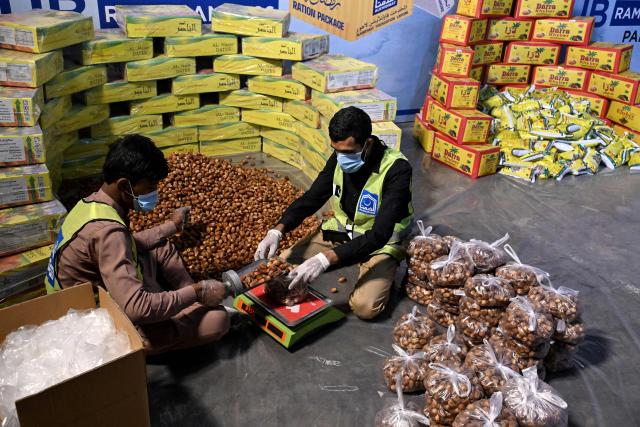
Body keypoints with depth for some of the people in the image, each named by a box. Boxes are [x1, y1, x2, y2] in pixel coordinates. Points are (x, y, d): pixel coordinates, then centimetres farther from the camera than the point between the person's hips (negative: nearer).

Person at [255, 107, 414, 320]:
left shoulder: (396, 169, -29)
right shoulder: (340, 157, -11)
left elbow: (379, 234, -35)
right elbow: (311, 198, -2)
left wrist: (325, 259, -44)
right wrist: (277, 231, -20)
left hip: (380, 243, -5)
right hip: (341, 231, 5)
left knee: (365, 306, -28)